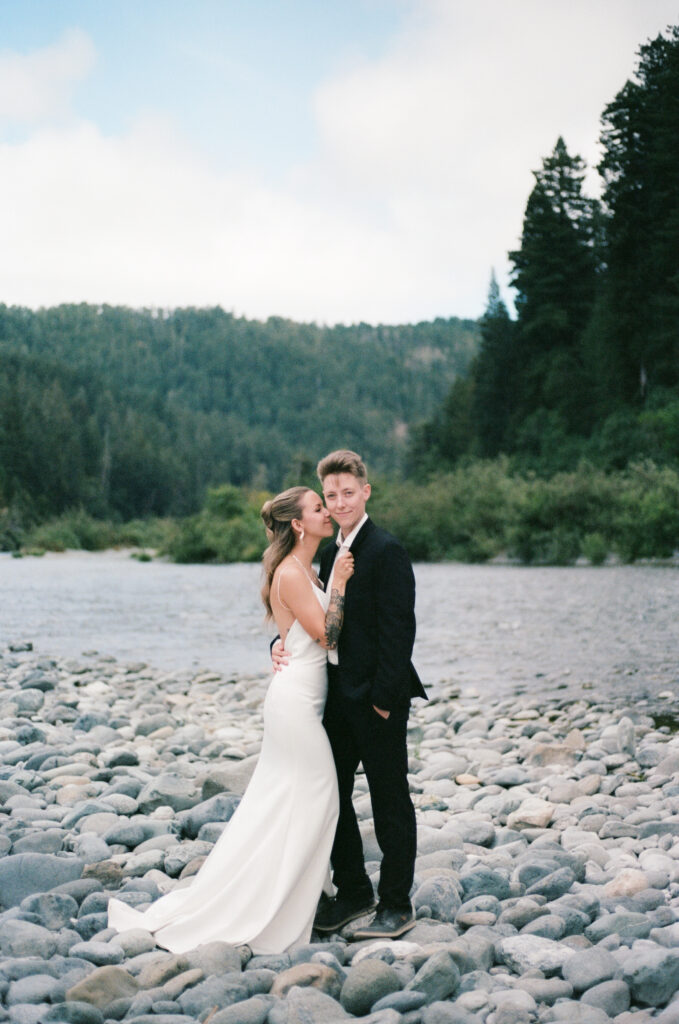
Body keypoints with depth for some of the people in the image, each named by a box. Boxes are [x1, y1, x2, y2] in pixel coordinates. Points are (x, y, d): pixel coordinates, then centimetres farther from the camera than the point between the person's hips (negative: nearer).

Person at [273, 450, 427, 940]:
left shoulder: (387, 551, -14)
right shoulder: (330, 552, 12)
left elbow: (398, 629, -17)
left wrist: (384, 697, -19)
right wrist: (284, 643, 0)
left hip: (377, 698, -9)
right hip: (338, 695, 9)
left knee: (390, 802, 3)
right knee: (333, 796, 15)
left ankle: (397, 904, 15)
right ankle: (353, 891, 29)